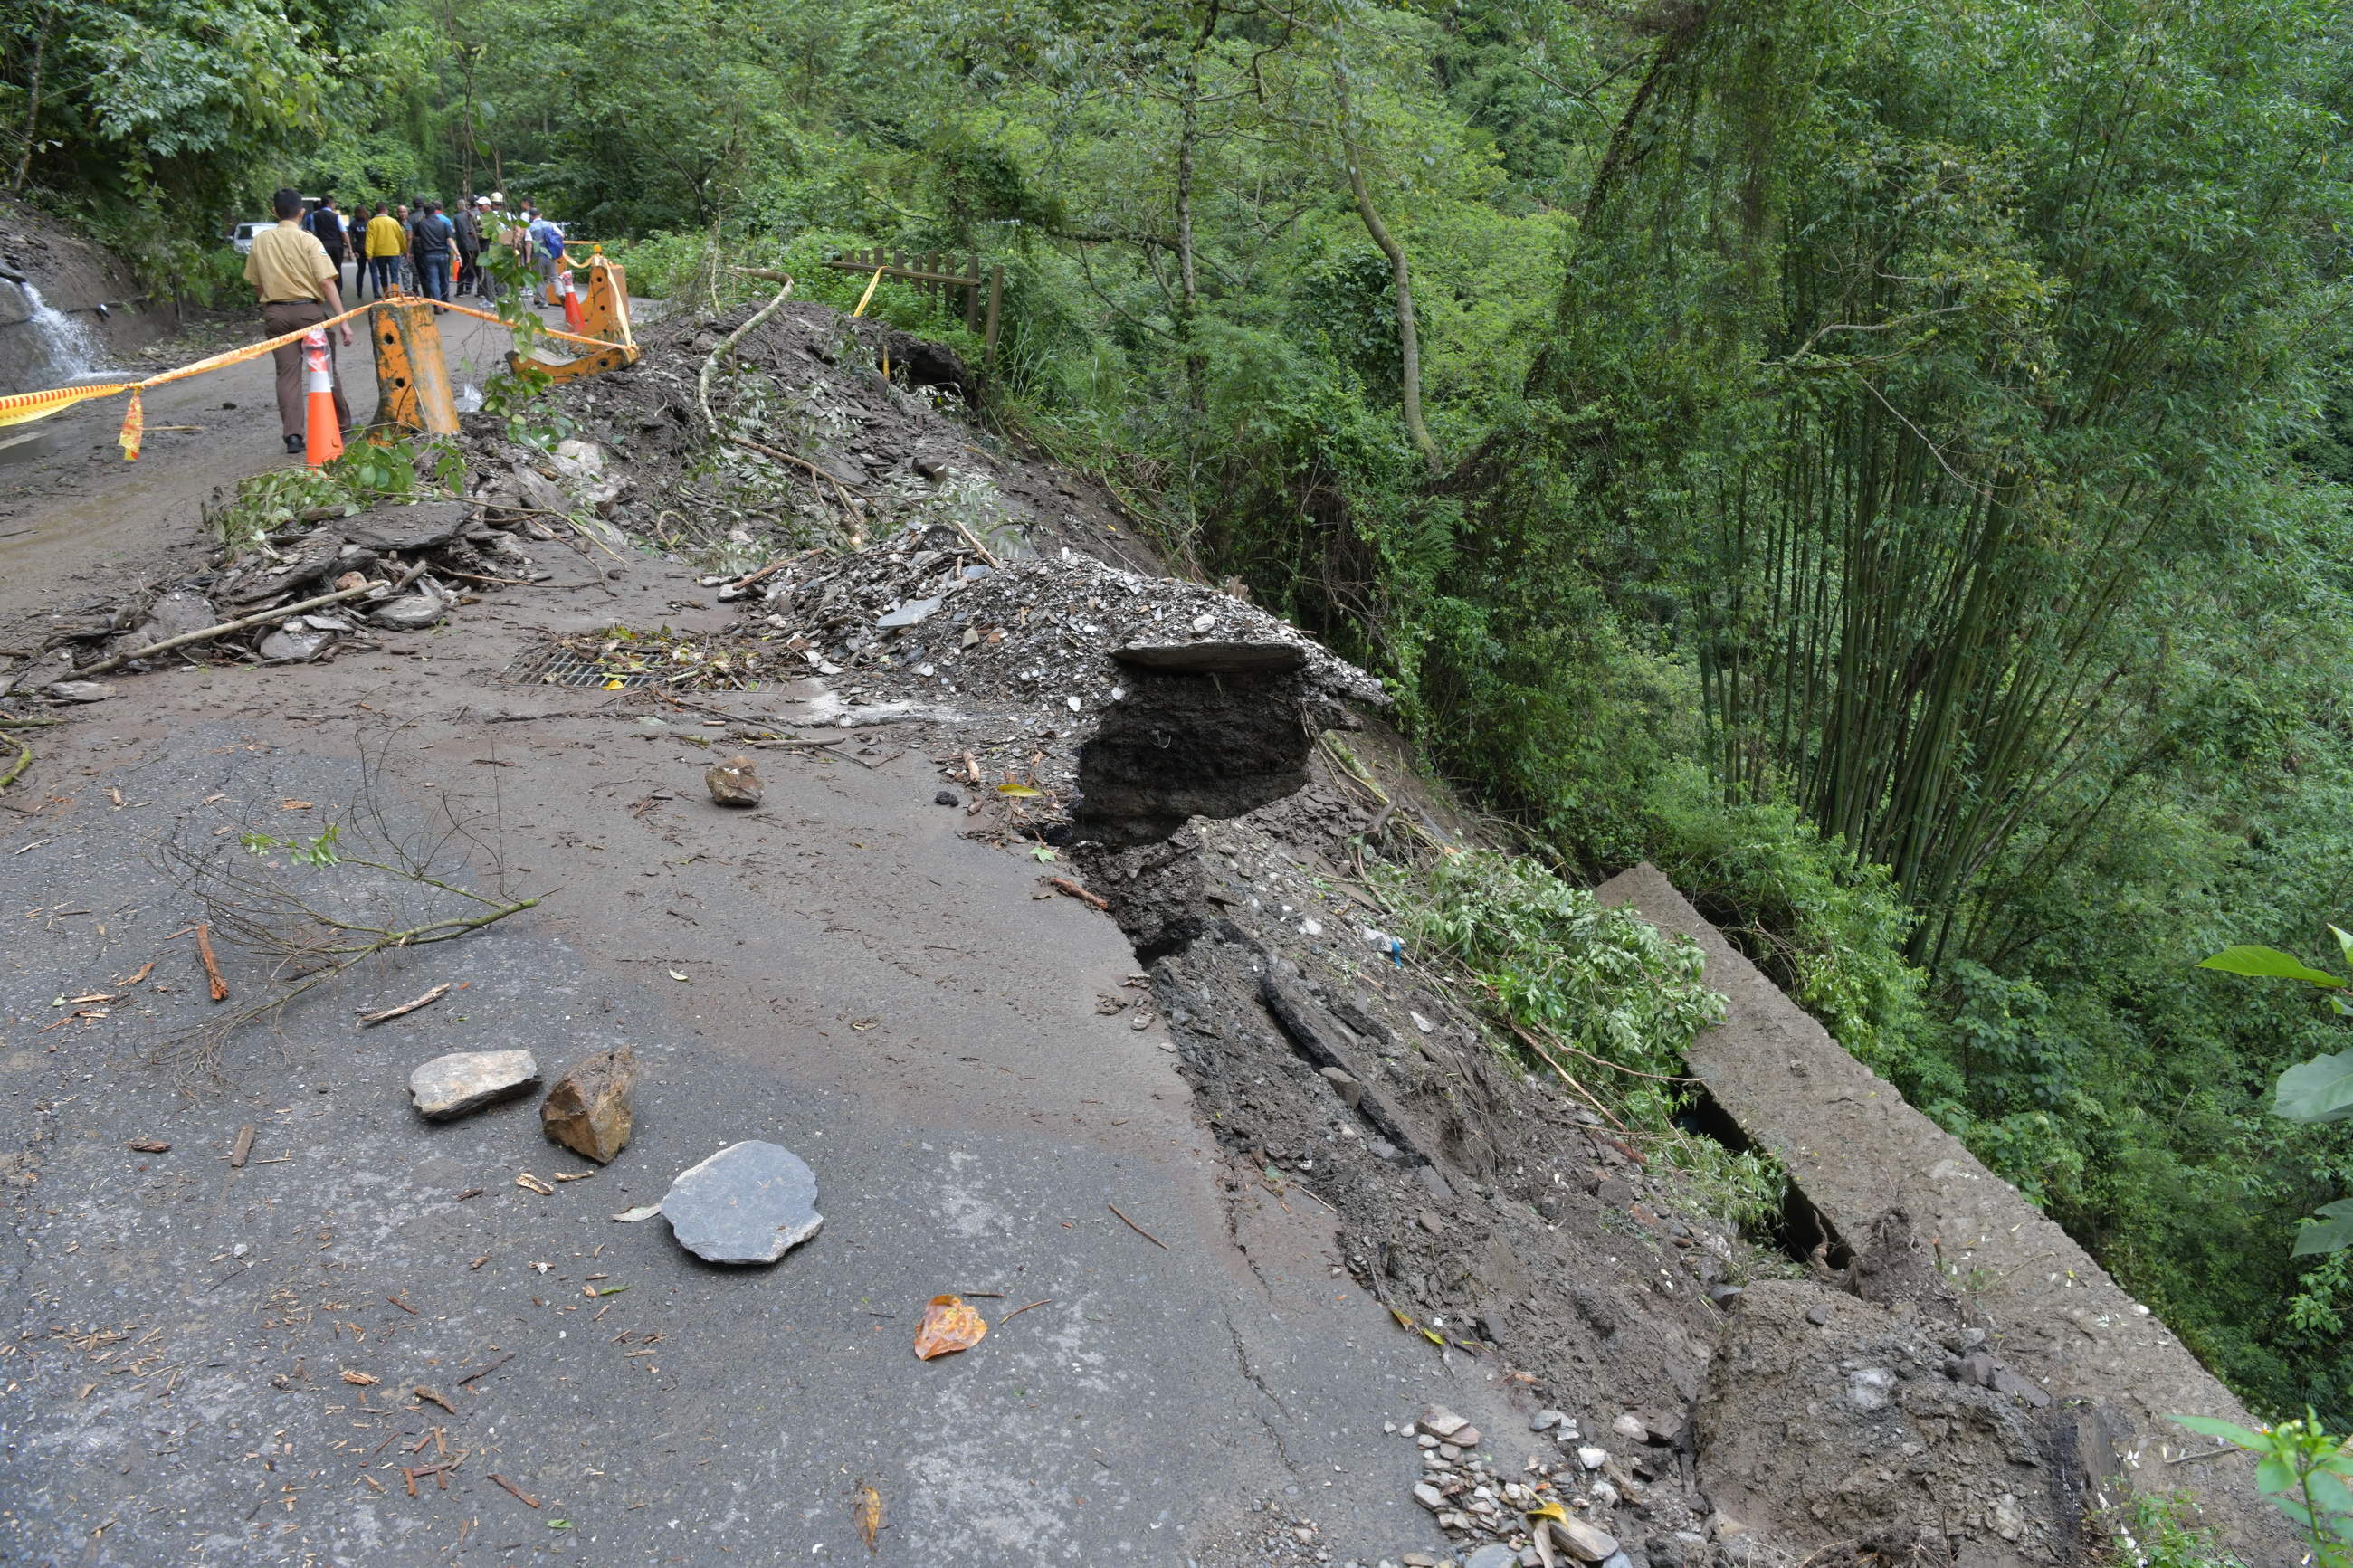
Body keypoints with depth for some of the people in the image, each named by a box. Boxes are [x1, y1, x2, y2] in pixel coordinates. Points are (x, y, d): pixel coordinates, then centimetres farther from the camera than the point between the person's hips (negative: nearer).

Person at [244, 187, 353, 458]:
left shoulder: (259, 241, 6)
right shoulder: (308, 240, -6)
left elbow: (256, 284, 10)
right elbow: (326, 282, -14)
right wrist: (343, 320, -14)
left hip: (275, 312, 3)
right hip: (308, 310, -3)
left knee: (287, 372, 2)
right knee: (326, 368, 12)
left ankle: (292, 435, -7)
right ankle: (341, 423, 25)